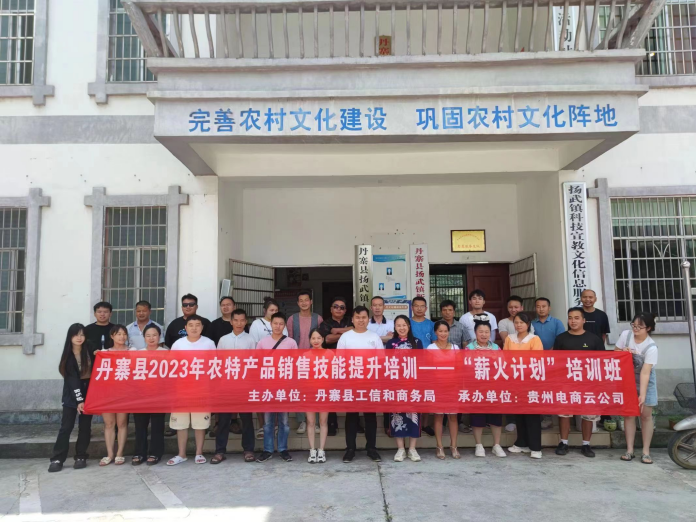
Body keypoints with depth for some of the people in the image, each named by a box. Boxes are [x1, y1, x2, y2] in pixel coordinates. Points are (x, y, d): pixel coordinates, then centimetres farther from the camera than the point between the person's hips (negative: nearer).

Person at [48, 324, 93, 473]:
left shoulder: (89, 351, 1)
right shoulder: (68, 356, -6)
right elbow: (72, 379, -12)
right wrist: (79, 400, -17)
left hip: (88, 393, 2)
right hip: (72, 395, -2)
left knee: (85, 426, 5)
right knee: (66, 426, -3)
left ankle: (81, 457, 13)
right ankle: (57, 459, 2)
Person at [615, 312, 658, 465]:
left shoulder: (651, 347, -24)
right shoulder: (625, 335, -14)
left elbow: (645, 373, -29)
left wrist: (642, 395, -33)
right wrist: (623, 352, -21)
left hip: (645, 381, -2)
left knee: (645, 414, 0)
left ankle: (646, 451, 9)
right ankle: (629, 450, 8)